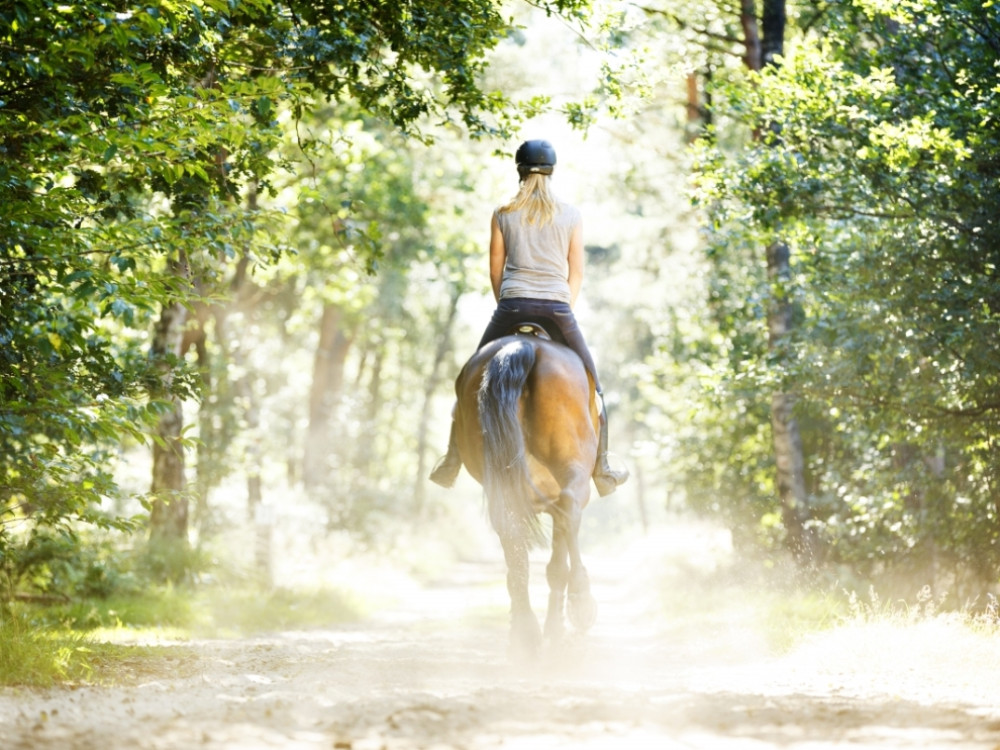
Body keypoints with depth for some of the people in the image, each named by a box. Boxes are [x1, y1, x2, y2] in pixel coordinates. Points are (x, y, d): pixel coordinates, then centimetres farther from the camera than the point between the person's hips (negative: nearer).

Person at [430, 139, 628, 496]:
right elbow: (576, 273, 7)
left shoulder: (502, 215, 6)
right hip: (558, 308, 0)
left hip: (512, 305, 0)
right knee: (592, 386, 13)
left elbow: (495, 271, 8)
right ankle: (601, 470, 11)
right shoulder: (571, 215, 7)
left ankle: (452, 460, 10)